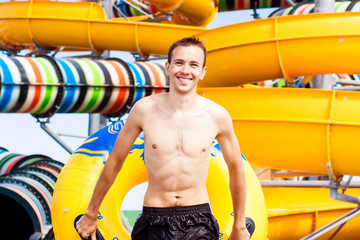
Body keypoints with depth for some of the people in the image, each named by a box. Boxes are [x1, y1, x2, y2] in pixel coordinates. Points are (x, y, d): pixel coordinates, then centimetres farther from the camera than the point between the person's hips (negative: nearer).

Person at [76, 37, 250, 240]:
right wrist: (91, 214, 14)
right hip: (155, 221, 0)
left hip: (198, 223, 1)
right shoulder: (145, 109, -4)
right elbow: (115, 162, 8)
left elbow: (236, 169, 12)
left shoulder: (217, 116, -3)